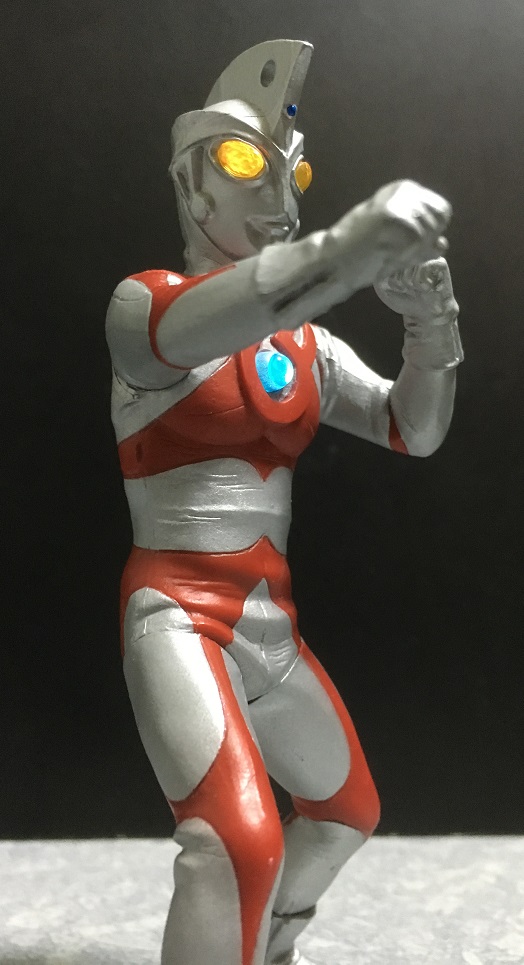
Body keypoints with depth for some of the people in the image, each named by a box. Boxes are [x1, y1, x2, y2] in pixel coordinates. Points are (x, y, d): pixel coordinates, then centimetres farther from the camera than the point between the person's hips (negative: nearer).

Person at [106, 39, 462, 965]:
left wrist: (430, 325, -14)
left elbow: (414, 432, 6)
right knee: (239, 842, -27)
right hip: (180, 615, -7)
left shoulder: (308, 346, 9)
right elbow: (187, 330, -32)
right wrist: (346, 248, -47)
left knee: (347, 809, 23)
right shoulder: (144, 300, -8)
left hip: (273, 623, 7)